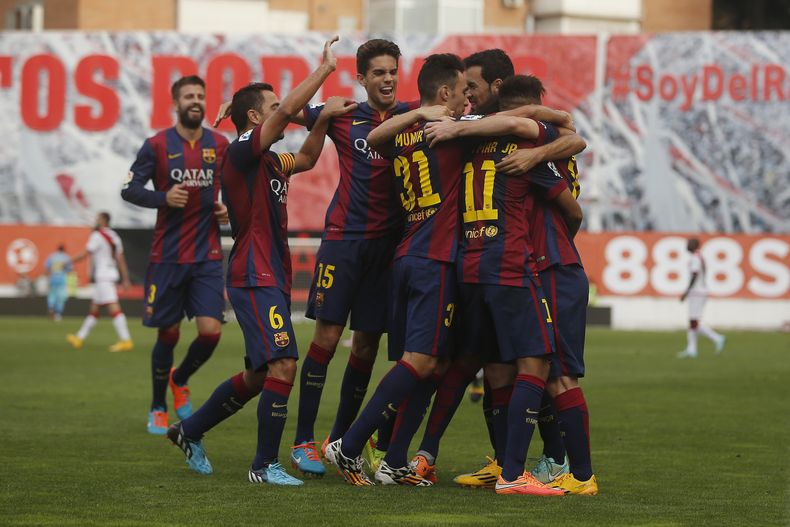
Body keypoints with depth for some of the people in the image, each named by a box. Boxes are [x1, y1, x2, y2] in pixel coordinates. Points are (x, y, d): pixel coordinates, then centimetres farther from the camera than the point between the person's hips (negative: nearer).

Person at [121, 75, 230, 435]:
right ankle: (158, 408, 24)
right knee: (168, 334, 4)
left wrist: (229, 209, 1)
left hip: (208, 256, 2)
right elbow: (129, 189, -4)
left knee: (211, 331, -9)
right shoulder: (157, 145, -4)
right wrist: (163, 198, -21)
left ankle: (179, 380, 22)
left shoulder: (219, 145, 6)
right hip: (167, 255, -2)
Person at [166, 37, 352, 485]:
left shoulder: (270, 161, 16)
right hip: (255, 279, -10)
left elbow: (306, 159, 34)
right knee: (283, 367, -17)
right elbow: (288, 110, -20)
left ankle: (191, 432, 32)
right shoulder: (242, 153, -10)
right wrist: (327, 67, -14)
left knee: (259, 376, 16)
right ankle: (266, 466, -10)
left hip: (273, 279, 10)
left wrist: (324, 119, 18)